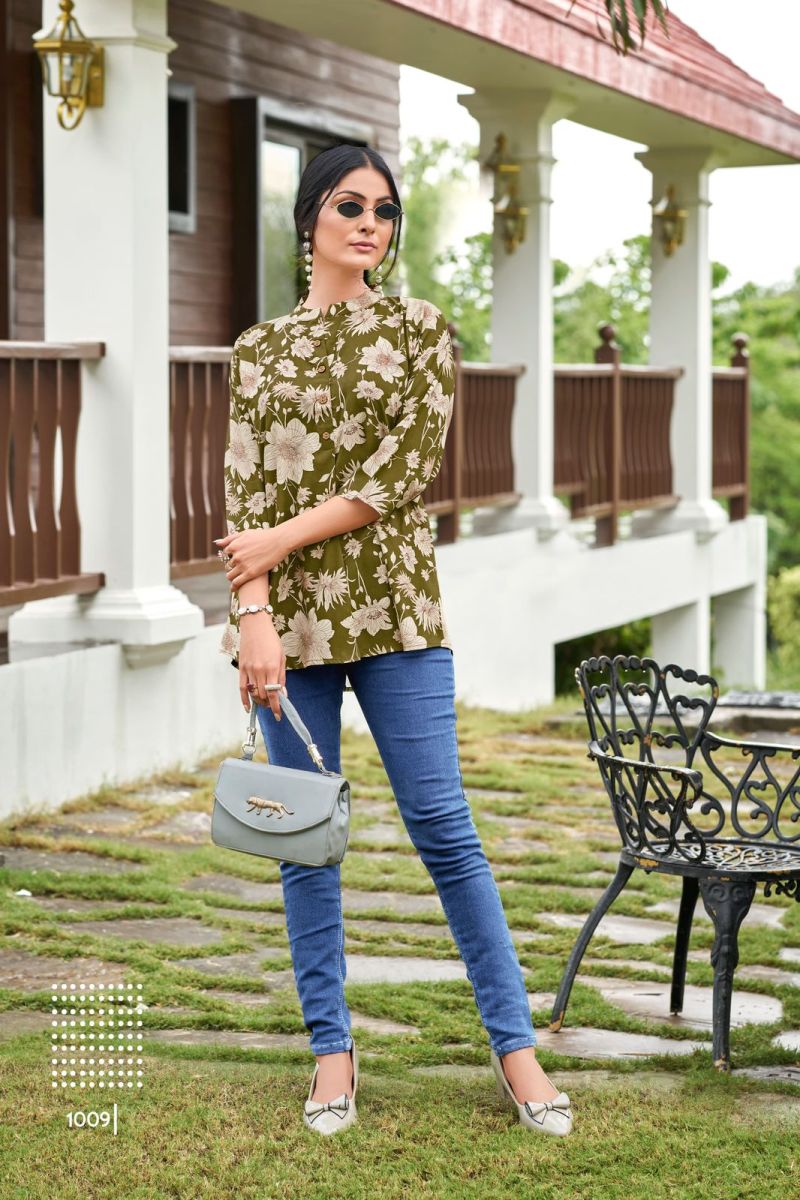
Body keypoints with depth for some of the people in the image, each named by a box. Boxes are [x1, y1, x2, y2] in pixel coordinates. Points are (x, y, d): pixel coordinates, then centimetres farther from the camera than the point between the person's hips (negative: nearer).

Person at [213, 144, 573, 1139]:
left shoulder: (419, 329, 5)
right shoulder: (259, 349, 10)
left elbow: (407, 469, -6)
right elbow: (245, 492, 2)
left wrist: (287, 536, -10)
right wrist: (254, 616, -11)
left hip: (393, 605, -2)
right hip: (291, 613, 2)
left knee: (442, 824, -5)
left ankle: (514, 1042, 4)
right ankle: (332, 1048, 15)